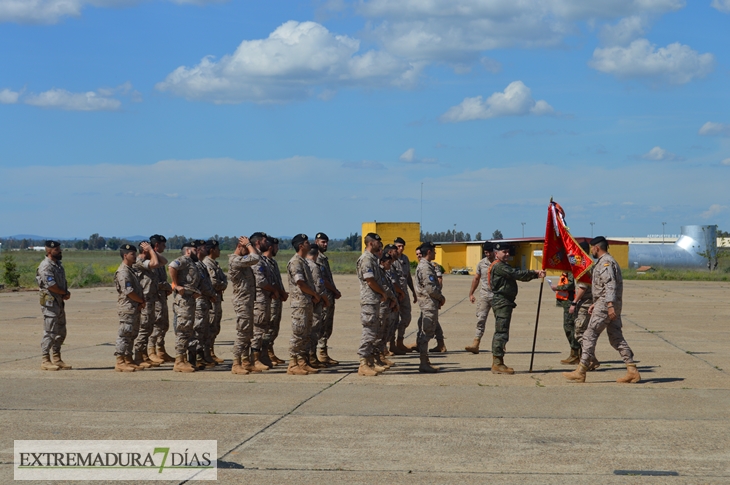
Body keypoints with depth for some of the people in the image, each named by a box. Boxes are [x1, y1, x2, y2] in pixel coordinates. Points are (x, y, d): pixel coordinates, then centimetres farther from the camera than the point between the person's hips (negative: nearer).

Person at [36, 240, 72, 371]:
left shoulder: (58, 264, 15)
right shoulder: (46, 266, -14)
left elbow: (63, 282, 18)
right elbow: (51, 285, -22)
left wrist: (66, 293, -2)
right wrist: (65, 293, -9)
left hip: (60, 302, 9)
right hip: (50, 302, -9)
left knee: (61, 333, 11)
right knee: (50, 332, -8)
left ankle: (57, 359, 18)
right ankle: (45, 361, -3)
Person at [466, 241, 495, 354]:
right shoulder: (481, 263, 8)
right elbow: (476, 279, 16)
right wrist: (471, 293, 13)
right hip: (484, 295, 2)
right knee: (480, 319, -7)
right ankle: (475, 344, -12)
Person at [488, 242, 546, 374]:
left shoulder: (503, 267, 22)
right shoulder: (498, 266, -11)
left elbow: (517, 275, 14)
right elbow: (517, 274, -18)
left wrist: (536, 274, 0)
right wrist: (535, 273, -12)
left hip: (505, 302, 11)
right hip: (502, 302, -11)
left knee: (500, 333, 12)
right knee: (501, 332, -11)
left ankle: (497, 363, 16)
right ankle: (498, 364, -12)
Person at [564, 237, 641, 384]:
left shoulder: (605, 262, -11)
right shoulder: (605, 262, 22)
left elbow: (610, 285, -23)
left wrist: (610, 306, -30)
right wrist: (595, 304, 28)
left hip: (605, 305, -10)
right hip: (613, 305, 10)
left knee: (590, 336, -6)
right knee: (616, 338, 8)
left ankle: (580, 372, -4)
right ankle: (632, 371, 2)